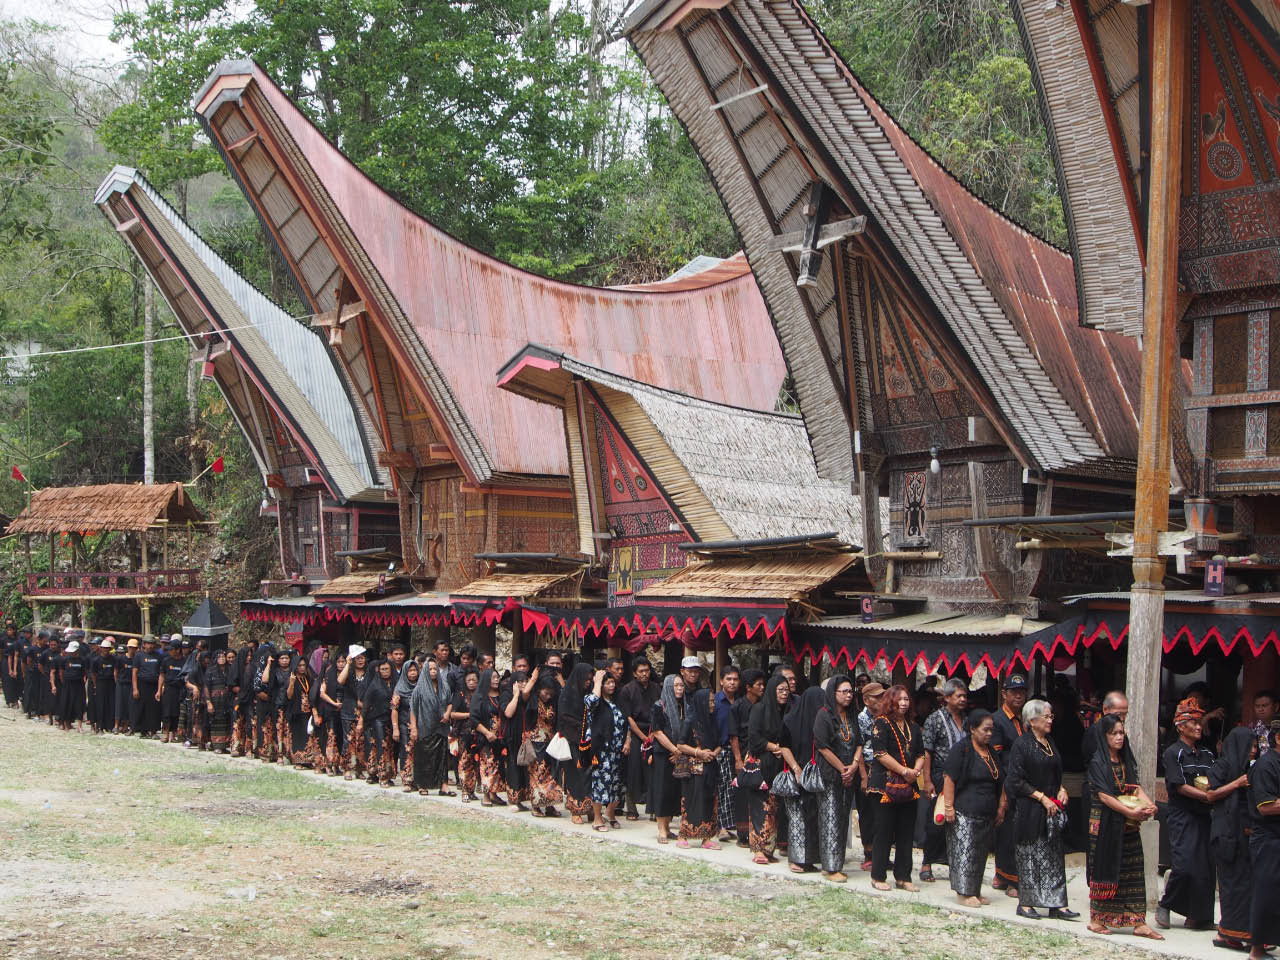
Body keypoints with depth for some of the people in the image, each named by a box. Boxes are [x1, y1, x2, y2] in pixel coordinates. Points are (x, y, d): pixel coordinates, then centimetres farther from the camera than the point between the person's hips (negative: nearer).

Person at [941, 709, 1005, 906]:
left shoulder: (991, 751, 14)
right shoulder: (961, 749, -9)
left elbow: (1000, 782, 22)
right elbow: (949, 778, -13)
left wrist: (1001, 807, 18)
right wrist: (948, 806, -17)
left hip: (986, 815, 7)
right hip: (964, 813, -7)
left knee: (980, 852, 10)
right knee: (964, 851, -7)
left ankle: (976, 891, 18)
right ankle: (964, 892, -1)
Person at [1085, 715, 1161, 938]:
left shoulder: (1126, 760, 13)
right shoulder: (1097, 762, -8)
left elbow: (1136, 787, 6)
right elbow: (1104, 795, -16)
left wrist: (1149, 805, -13)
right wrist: (1131, 812, -22)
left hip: (1127, 827, 6)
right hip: (1105, 824, -6)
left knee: (1132, 871, 3)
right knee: (1103, 869, 0)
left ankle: (1138, 922, 3)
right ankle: (1097, 919, 10)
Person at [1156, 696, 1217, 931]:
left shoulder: (1206, 754, 16)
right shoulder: (1173, 753, -3)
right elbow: (1179, 786, -12)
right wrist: (1207, 797, -15)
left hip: (1204, 817, 6)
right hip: (1182, 817, -6)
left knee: (1206, 867, 1)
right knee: (1185, 865, -15)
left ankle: (1198, 916, 9)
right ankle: (1165, 906, 4)